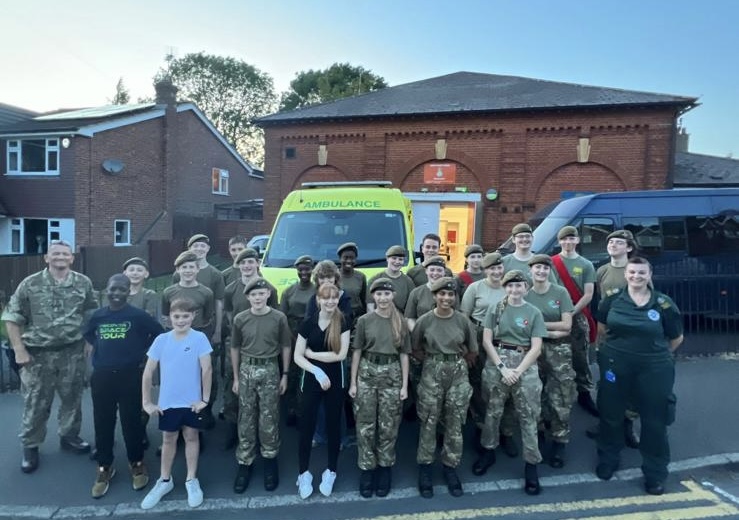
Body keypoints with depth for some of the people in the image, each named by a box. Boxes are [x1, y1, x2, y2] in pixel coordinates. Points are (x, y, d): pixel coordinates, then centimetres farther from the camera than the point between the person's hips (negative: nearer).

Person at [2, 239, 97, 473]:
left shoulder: (84, 283, 0)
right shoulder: (30, 284, -6)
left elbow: (92, 315, 8)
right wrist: (19, 349, -7)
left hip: (73, 351, 2)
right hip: (39, 353, -2)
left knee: (72, 397, 13)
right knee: (36, 402, 7)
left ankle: (69, 436, 32)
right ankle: (30, 446, 26)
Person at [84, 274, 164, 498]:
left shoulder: (138, 315, -8)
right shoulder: (98, 315, 3)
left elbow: (159, 334, -1)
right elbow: (88, 336, 21)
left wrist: (141, 353, -2)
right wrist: (96, 353, 8)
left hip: (129, 375, -3)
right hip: (101, 376, 3)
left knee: (131, 421, 6)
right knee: (102, 423, 11)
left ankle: (137, 463, 25)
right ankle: (104, 467, 27)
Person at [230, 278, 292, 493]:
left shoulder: (279, 318, -5)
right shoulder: (240, 319, -1)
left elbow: (285, 347, 3)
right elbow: (235, 349, 7)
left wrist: (285, 375, 2)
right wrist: (236, 377, 8)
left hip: (270, 370, -1)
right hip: (247, 370, 1)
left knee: (269, 419, 6)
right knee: (246, 419, 8)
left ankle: (270, 460, 22)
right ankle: (244, 462, 21)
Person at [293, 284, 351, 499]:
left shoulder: (343, 322, -7)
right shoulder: (308, 322, -5)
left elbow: (341, 354, -14)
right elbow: (297, 356, -6)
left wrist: (311, 353, -10)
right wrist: (317, 371, -18)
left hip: (335, 379, 0)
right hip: (311, 379, 0)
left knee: (333, 425, 11)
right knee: (306, 426, 5)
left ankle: (331, 471, 28)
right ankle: (303, 473, 23)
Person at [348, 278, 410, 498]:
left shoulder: (401, 322, 1)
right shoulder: (364, 321, -2)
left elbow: (404, 355, 4)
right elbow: (357, 352, 1)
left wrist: (405, 385, 0)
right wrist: (353, 382, -2)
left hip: (392, 374, 1)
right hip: (367, 373, 0)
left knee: (388, 426, 8)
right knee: (365, 425, 5)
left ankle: (385, 468, 24)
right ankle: (367, 469, 20)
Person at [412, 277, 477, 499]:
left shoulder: (463, 320, -4)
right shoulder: (424, 320, -6)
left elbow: (473, 351, 8)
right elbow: (415, 350, 6)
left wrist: (457, 362, 7)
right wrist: (433, 361, 1)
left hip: (458, 374, 1)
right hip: (432, 374, -1)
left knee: (454, 424, 8)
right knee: (429, 423, 4)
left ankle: (450, 469, 24)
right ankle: (425, 469, 19)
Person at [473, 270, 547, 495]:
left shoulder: (534, 313, 1)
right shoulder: (496, 309, 3)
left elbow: (536, 348, -4)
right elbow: (486, 341, -1)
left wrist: (518, 371, -12)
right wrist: (502, 367, -10)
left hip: (525, 366, -1)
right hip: (496, 363, 1)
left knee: (528, 416, 3)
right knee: (493, 411, 11)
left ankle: (531, 464, 14)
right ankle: (488, 451, 29)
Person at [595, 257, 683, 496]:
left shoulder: (664, 304, -8)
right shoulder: (612, 298, -4)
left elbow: (676, 338, 5)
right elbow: (602, 328, 10)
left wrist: (657, 354, 7)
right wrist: (613, 349, 9)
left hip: (654, 369, -1)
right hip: (615, 365, 1)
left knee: (654, 421, 9)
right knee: (610, 415, 14)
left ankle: (655, 474, 29)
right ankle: (607, 461, 36)